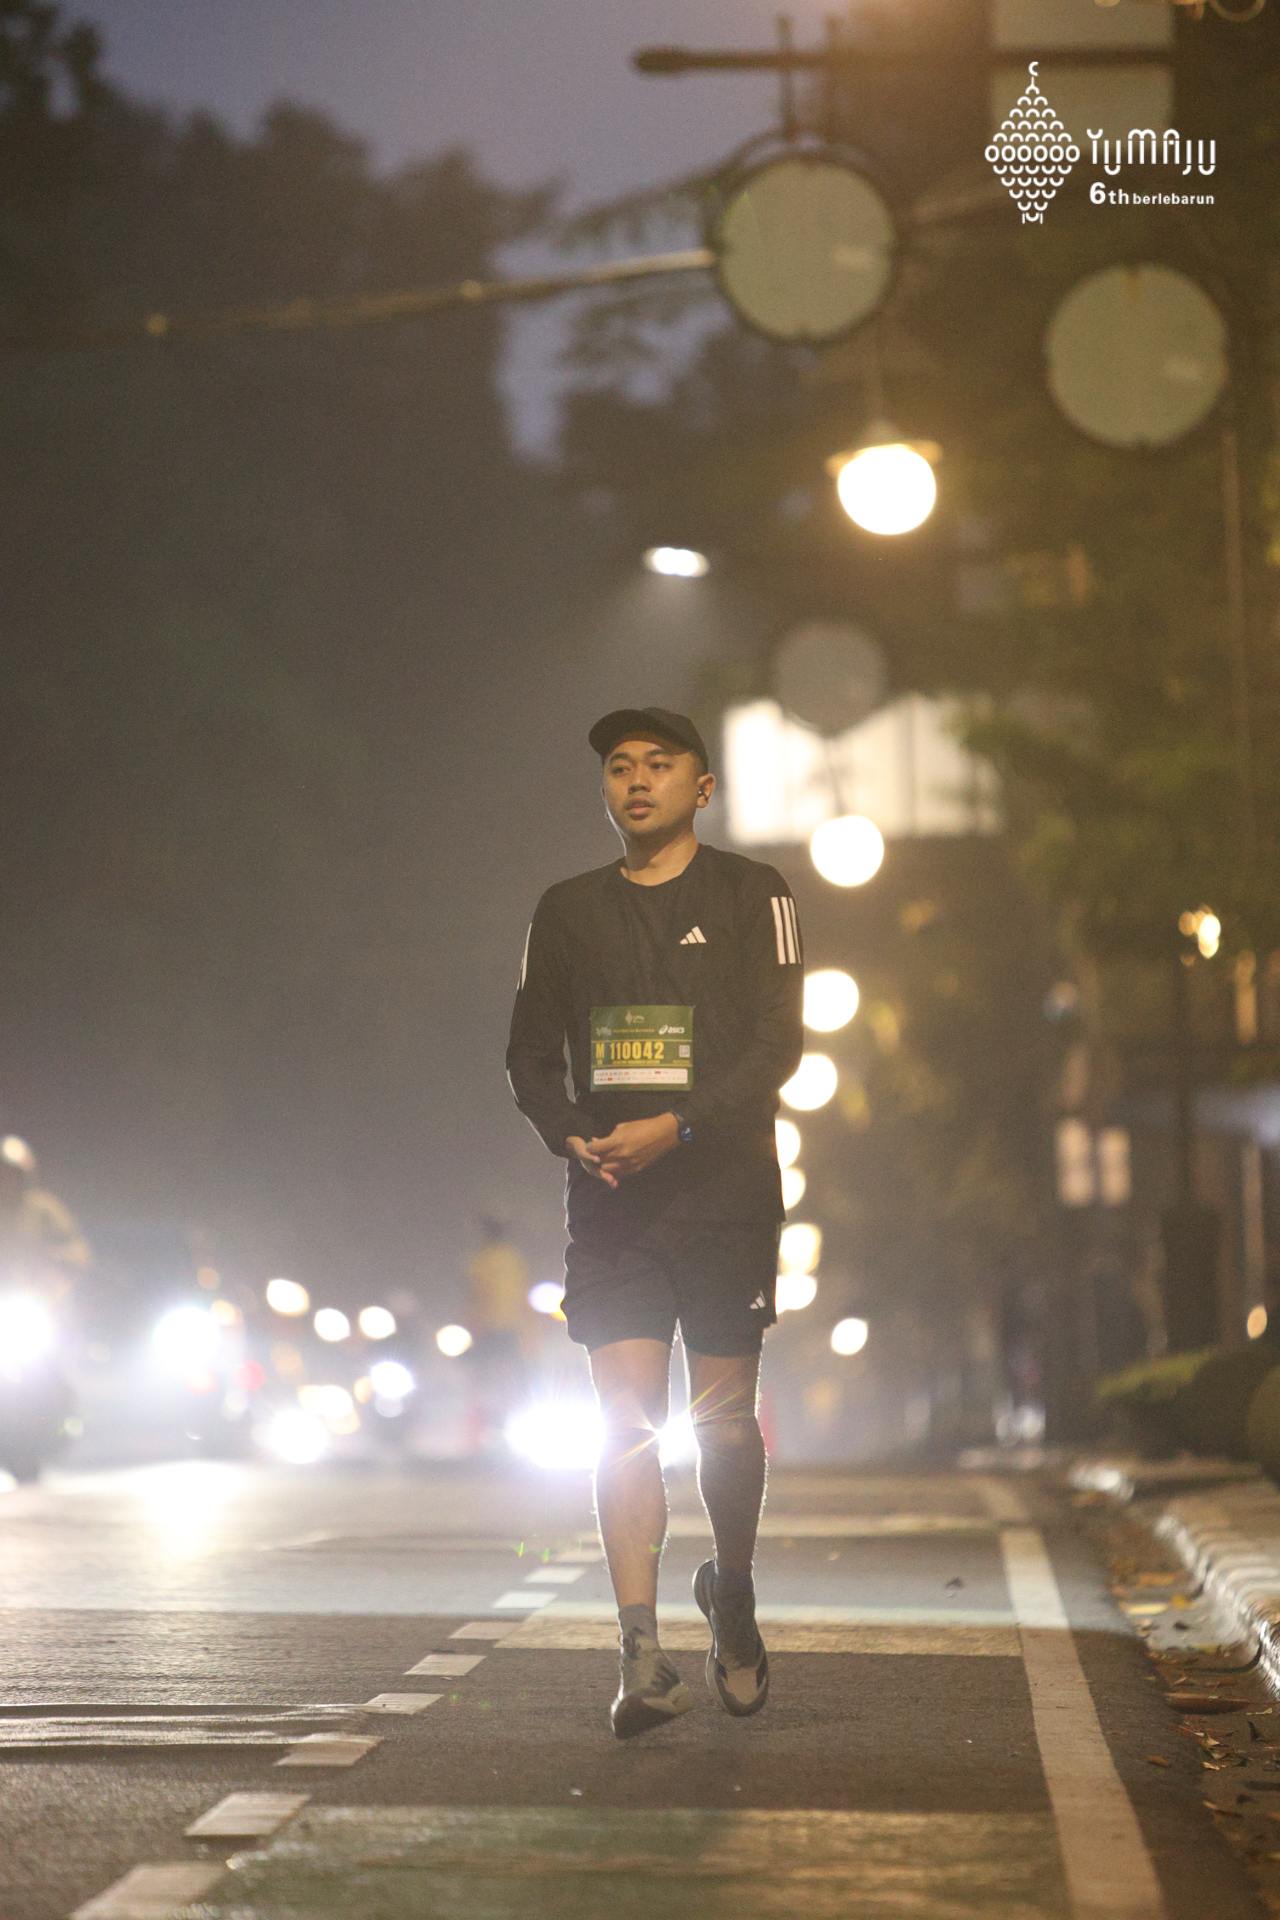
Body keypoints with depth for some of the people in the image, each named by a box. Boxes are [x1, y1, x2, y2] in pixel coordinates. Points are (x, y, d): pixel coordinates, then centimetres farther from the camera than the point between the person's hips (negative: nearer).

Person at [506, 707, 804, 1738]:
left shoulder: (752, 895, 3)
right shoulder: (569, 910, 13)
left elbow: (778, 1043, -5)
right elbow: (532, 1054, 14)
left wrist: (674, 1128, -17)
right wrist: (573, 1138, -7)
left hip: (726, 1192, -2)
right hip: (610, 1199, 2)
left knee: (725, 1418, 4)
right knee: (627, 1416, -9)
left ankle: (732, 1597, 31)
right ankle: (644, 1656, -13)